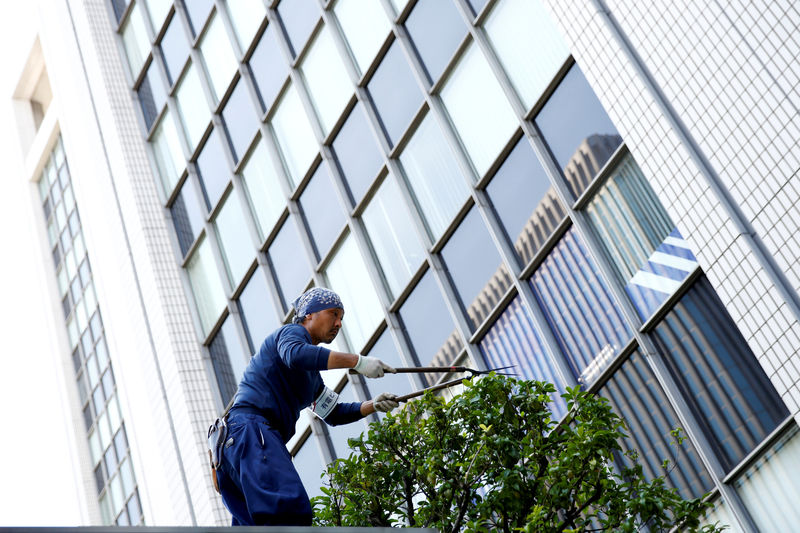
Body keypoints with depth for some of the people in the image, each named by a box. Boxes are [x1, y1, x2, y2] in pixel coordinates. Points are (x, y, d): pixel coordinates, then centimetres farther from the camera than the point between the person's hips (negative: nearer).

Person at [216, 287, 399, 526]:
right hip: (249, 427, -10)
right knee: (292, 508, -29)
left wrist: (372, 405, 17)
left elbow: (333, 414, 34)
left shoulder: (311, 374, 33)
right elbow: (296, 354, -22)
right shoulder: (292, 332, 4)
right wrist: (357, 361, -24)